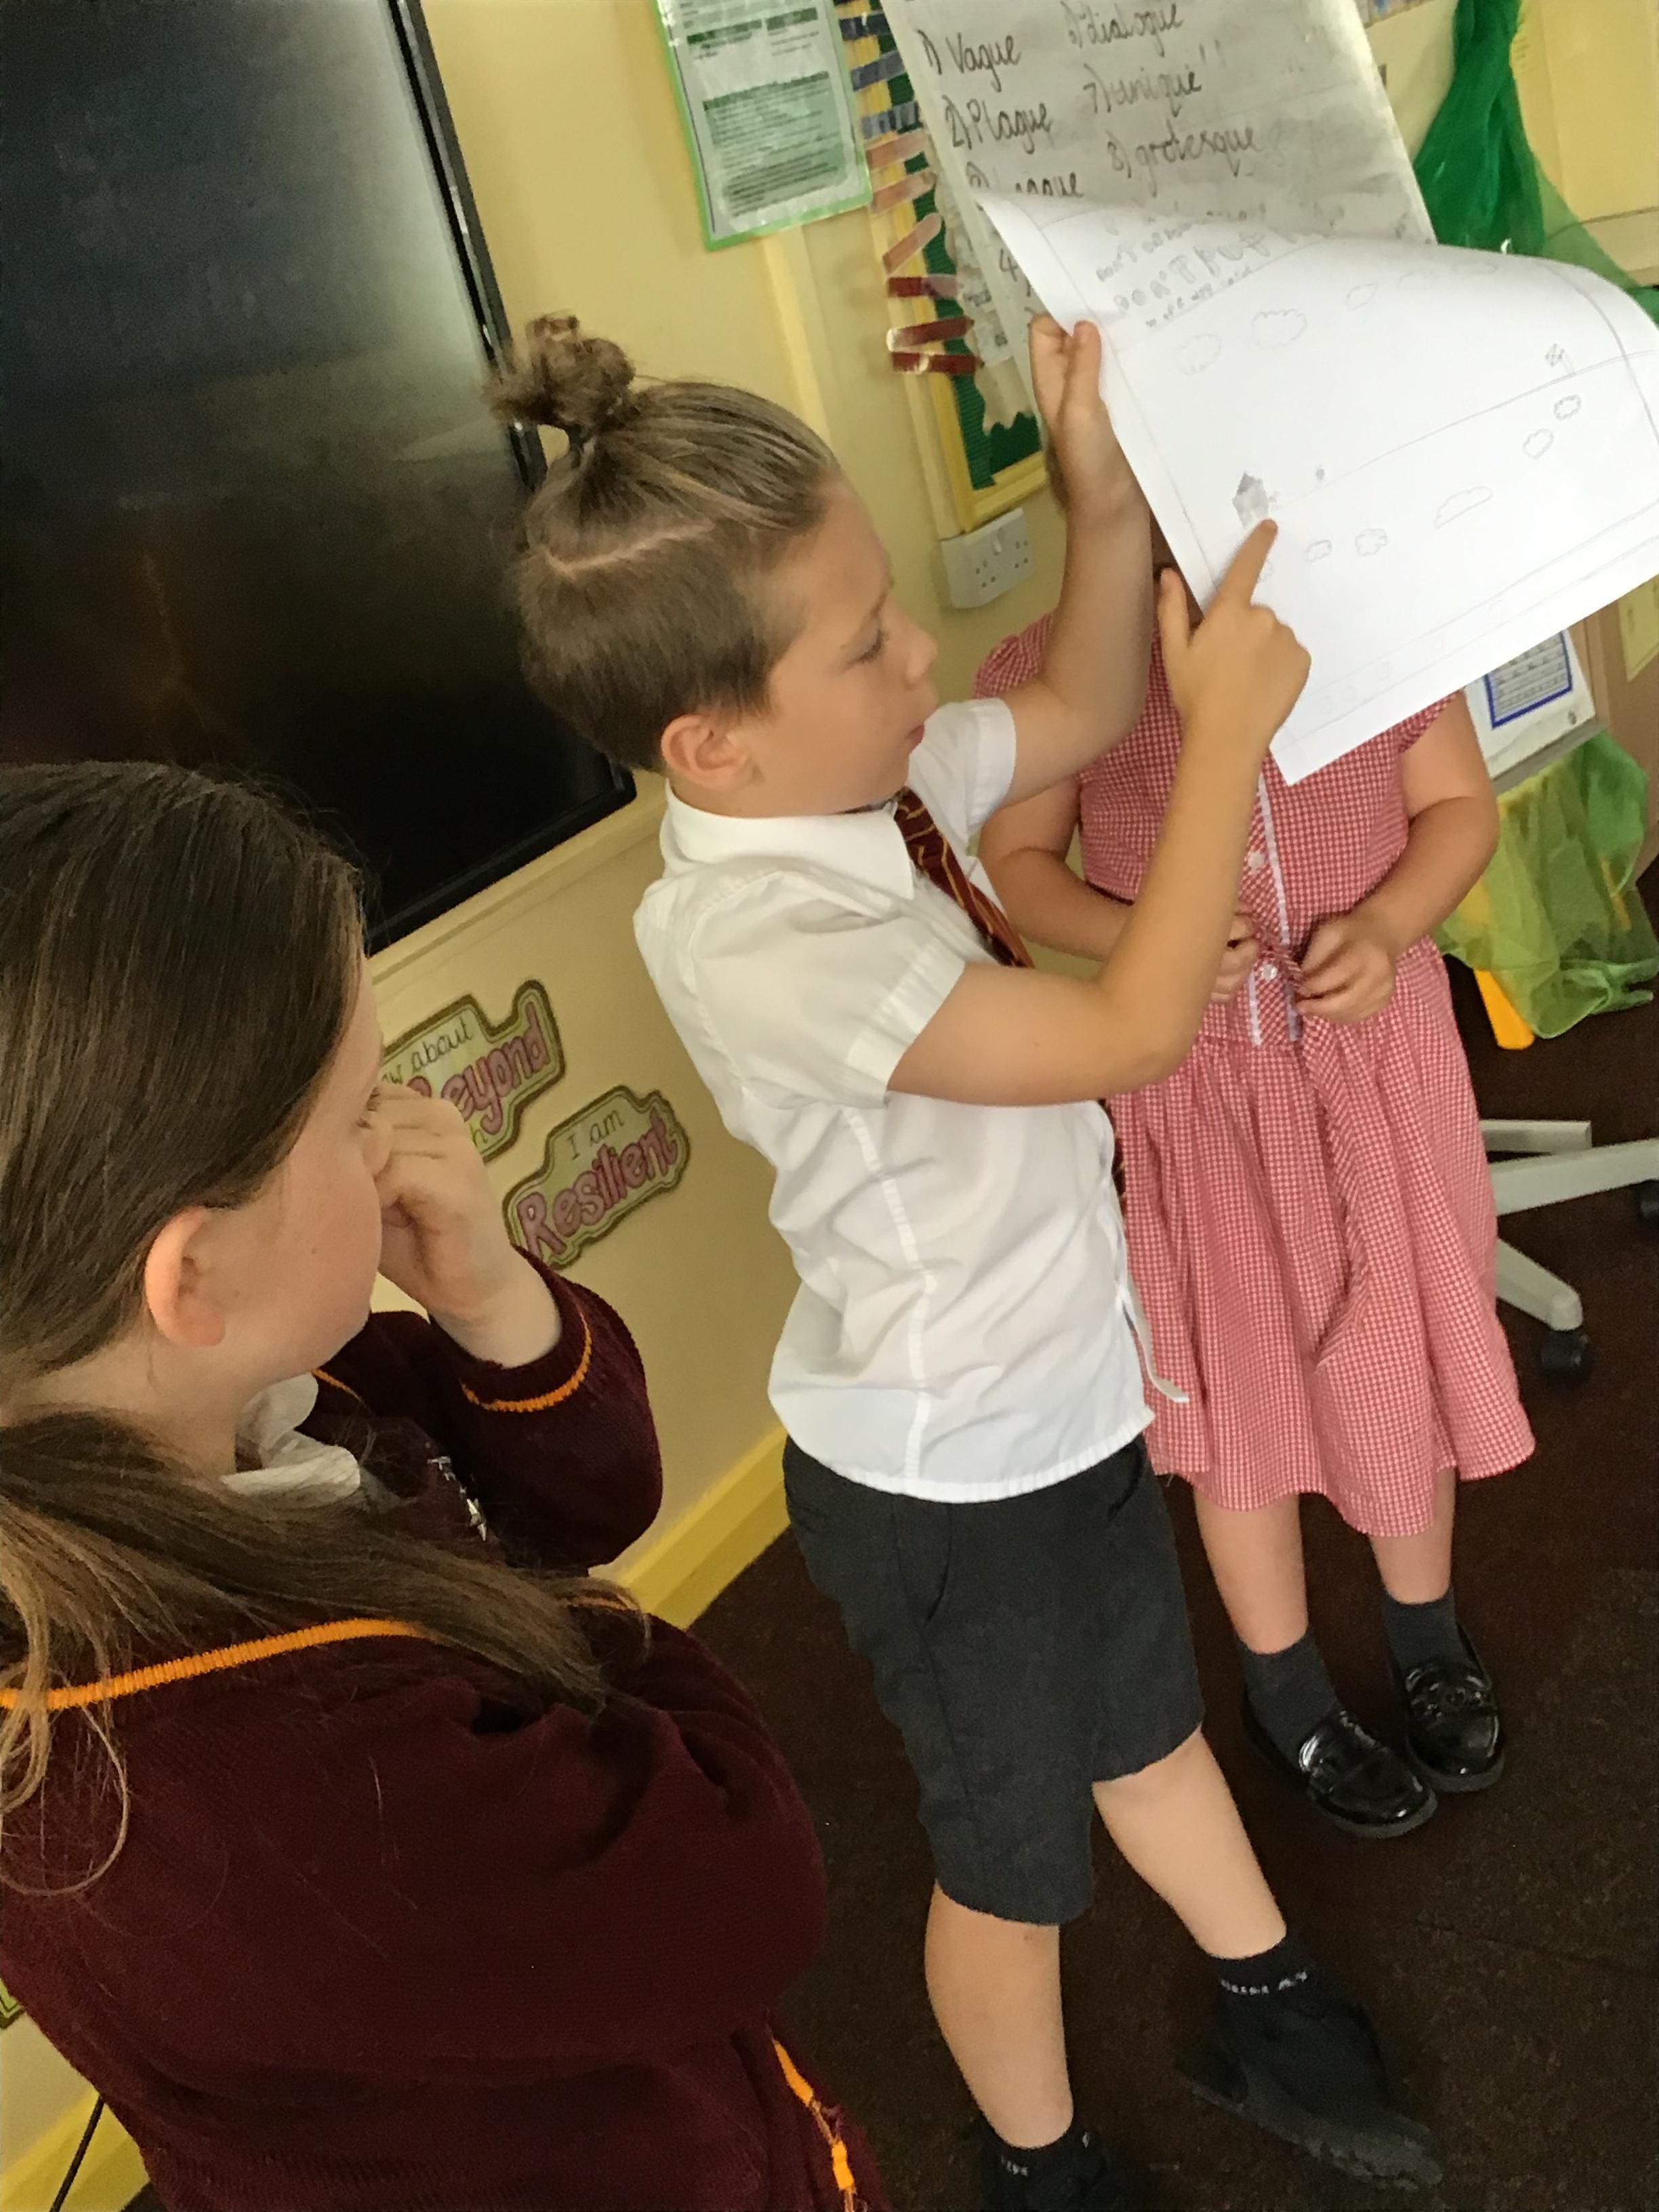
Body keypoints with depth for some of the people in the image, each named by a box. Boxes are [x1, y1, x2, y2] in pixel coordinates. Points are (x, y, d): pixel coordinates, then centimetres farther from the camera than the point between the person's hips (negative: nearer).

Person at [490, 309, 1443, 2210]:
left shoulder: (868, 774, -10)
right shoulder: (764, 946, -35)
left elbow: (1080, 710, 7)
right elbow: (1134, 1031, -35)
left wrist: (1105, 495, -10)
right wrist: (1229, 726, -27)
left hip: (1065, 1394, 8)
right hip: (942, 1478, -8)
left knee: (1146, 1731, 31)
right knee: (1015, 1856, 19)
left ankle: (1268, 2020, 58)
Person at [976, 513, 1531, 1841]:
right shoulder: (1047, 672, -13)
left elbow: (1461, 807, 0)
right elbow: (1020, 863, -1)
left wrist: (1386, 924, -20)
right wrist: (1140, 936, -20)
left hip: (1382, 1055, 1)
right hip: (1197, 1088, -1)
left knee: (1402, 1355, 18)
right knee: (1242, 1383, 14)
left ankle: (1427, 1634, 47)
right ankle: (1287, 1692, 39)